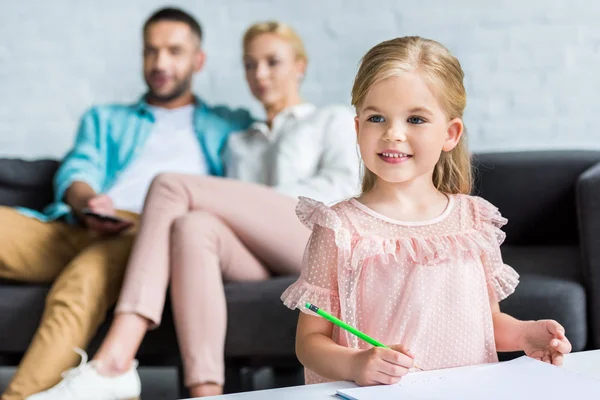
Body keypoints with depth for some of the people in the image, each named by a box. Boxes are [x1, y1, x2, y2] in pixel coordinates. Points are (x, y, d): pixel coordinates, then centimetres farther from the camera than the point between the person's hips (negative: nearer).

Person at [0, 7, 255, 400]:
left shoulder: (231, 127, 31)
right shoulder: (105, 119, 37)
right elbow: (77, 171, 17)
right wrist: (86, 201, -11)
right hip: (77, 229, 4)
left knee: (82, 280, -40)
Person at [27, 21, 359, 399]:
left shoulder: (334, 120, 26)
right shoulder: (239, 144, 38)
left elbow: (343, 186, 6)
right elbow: (233, 213, 21)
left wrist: (264, 202, -7)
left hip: (315, 233, -4)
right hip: (257, 258, 4)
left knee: (171, 186, -21)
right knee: (192, 226, -33)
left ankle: (113, 364, -37)